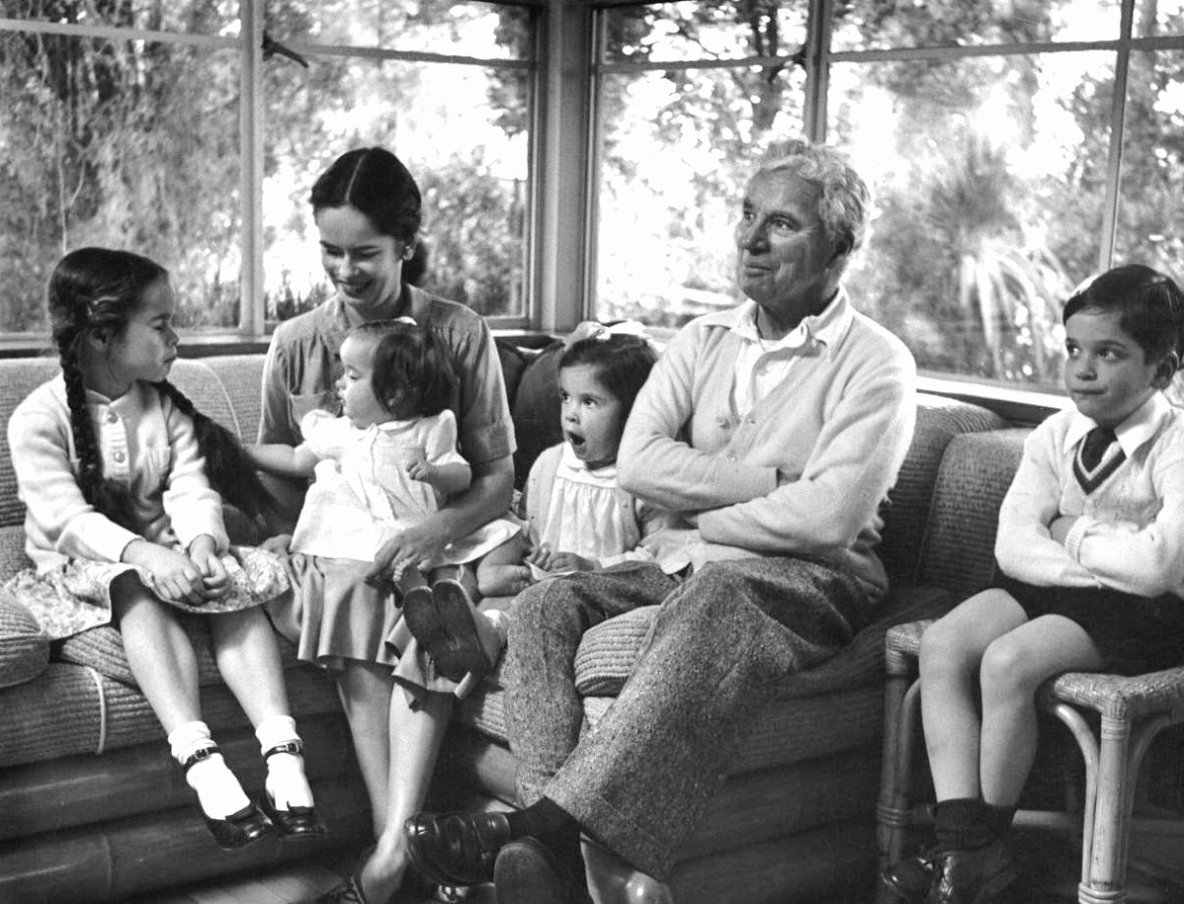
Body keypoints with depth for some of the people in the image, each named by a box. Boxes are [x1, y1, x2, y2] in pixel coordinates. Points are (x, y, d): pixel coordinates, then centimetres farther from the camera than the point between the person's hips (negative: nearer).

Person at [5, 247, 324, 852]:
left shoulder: (167, 406, 6)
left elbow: (192, 489, -5)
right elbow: (66, 517, -21)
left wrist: (201, 541, -28)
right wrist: (141, 553, -38)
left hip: (165, 553, 5)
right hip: (82, 567, -4)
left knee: (238, 585, -24)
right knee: (139, 593, -36)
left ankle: (282, 753, -36)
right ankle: (201, 763, -48)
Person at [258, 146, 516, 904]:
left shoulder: (460, 335, -1)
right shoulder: (296, 343, 6)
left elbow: (498, 482, -1)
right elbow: (279, 476, 13)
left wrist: (437, 530, -22)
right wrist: (283, 540, -9)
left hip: (432, 548, -1)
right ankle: (394, 842, -35)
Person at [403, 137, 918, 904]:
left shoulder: (875, 363, -2)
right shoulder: (703, 341, 16)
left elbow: (828, 519, -16)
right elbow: (637, 462, 0)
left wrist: (697, 512, -5)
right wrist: (772, 481, -9)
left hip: (813, 578, -6)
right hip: (687, 567, 6)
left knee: (712, 600, -39)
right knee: (544, 607, -19)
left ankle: (546, 824, -48)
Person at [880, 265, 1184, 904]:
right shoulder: (1055, 435, 5)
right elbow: (1013, 544, -5)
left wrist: (1074, 534, -12)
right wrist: (1107, 562, -18)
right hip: (1055, 589, 7)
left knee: (1007, 660, -28)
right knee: (943, 644, -17)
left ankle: (986, 847, -11)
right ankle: (958, 840, -19)